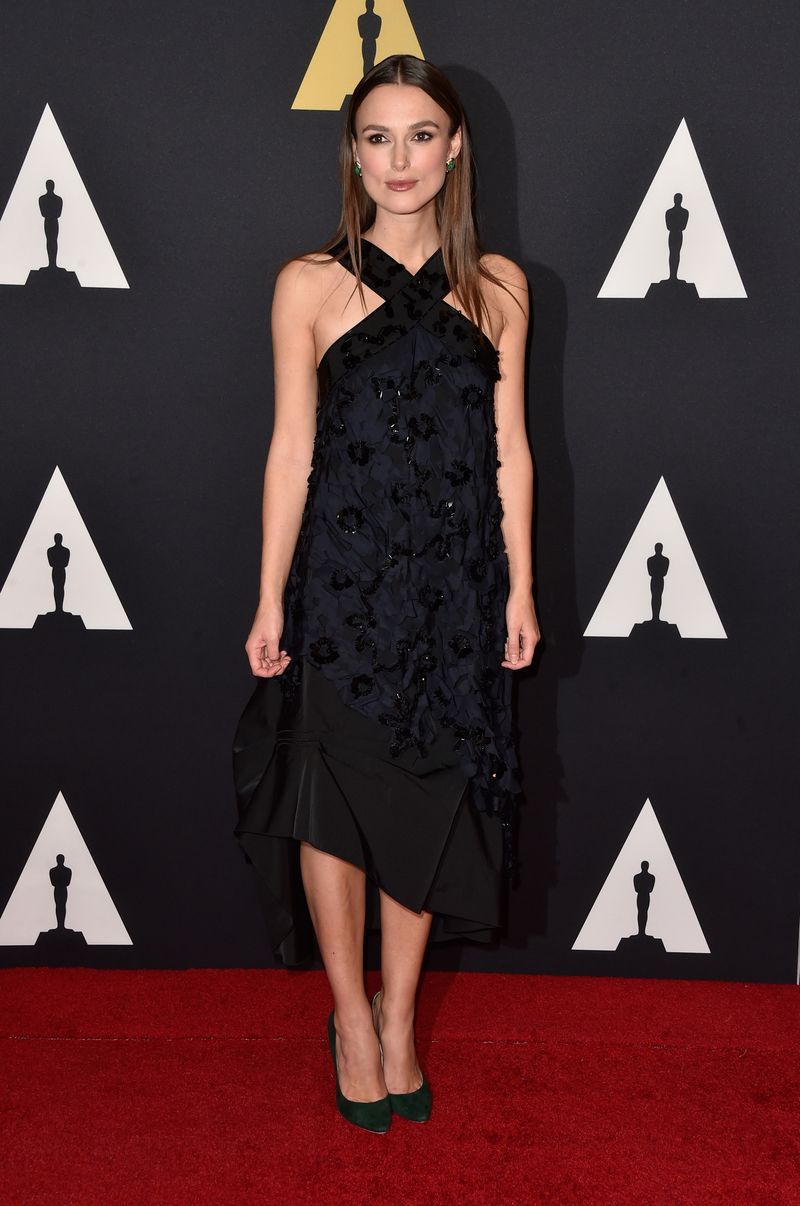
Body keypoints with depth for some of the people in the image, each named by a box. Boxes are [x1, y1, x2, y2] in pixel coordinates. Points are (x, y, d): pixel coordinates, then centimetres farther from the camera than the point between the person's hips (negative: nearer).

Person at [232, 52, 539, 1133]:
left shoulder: (498, 287, 4)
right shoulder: (310, 286, -3)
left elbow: (509, 447, 6)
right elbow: (291, 449, -3)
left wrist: (521, 588, 4)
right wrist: (270, 600, -4)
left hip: (453, 584, 2)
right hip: (341, 579, -2)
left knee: (429, 799, 9)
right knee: (336, 800, 7)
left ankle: (399, 1022, 27)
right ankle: (352, 1018, 27)